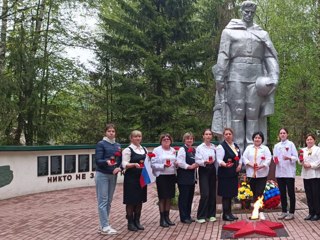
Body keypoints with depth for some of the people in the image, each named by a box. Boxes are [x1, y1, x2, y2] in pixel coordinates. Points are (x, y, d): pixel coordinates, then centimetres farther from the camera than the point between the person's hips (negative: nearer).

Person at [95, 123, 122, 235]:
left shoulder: (118, 145, 11)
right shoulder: (101, 144, -7)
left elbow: (120, 160, 11)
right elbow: (98, 161, -13)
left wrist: (119, 168, -10)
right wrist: (107, 162, -33)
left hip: (113, 175, 6)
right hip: (102, 175, -6)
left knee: (109, 201, 9)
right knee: (103, 201, -5)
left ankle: (103, 225, 17)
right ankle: (105, 227, -3)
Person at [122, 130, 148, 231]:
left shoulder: (144, 149, 13)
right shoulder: (128, 150, -6)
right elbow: (125, 164, -14)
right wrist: (134, 164, -30)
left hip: (142, 177, 6)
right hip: (131, 178, -6)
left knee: (140, 200, 10)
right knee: (131, 200, -1)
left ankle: (137, 221, 21)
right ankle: (130, 223, 9)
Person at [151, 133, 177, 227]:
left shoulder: (173, 150, 12)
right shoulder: (157, 150, -3)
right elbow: (153, 164, -9)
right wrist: (163, 165, -20)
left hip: (171, 176, 5)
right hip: (161, 176, -5)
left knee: (169, 197, 9)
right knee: (162, 198, 0)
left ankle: (167, 217, 20)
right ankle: (162, 219, 8)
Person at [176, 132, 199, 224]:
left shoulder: (194, 150, 14)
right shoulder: (182, 149, -10)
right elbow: (180, 163, -19)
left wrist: (196, 165, 0)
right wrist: (189, 166, -15)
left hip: (192, 177, 8)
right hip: (183, 177, -8)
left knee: (190, 196, 12)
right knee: (183, 197, -1)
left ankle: (188, 215, 23)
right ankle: (183, 217, 6)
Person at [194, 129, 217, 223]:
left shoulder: (214, 147, 7)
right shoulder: (200, 147, -3)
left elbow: (216, 159, 10)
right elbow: (197, 160, -9)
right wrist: (205, 162, -25)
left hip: (212, 170, 4)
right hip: (203, 171, -4)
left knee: (212, 193, 7)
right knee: (205, 194, -9)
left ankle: (211, 214, 19)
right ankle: (201, 216, 1)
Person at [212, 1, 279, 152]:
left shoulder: (262, 34, 18)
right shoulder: (229, 31, 12)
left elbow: (270, 57, 10)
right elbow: (223, 56, 3)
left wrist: (273, 77, -5)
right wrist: (219, 77, -6)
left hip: (256, 77, 2)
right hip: (236, 75, -2)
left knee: (253, 113, -1)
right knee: (237, 112, -5)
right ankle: (237, 149, -3)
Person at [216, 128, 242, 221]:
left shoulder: (236, 146, 12)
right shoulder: (221, 146, -10)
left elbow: (240, 157, 20)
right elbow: (219, 159, -19)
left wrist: (240, 164, 2)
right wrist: (224, 164, -38)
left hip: (234, 173, 7)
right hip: (225, 174, -7)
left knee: (231, 193, 12)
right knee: (226, 194, -3)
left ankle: (229, 213, 21)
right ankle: (225, 214, 5)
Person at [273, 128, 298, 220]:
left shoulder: (291, 144, -1)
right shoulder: (276, 146, 12)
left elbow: (296, 157, -6)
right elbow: (274, 157, 15)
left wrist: (289, 158, -24)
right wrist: (275, 160, -7)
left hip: (289, 172, -4)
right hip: (279, 172, 4)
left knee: (291, 192, -1)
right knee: (282, 193, 10)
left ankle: (291, 213, 6)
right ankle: (284, 211, 19)